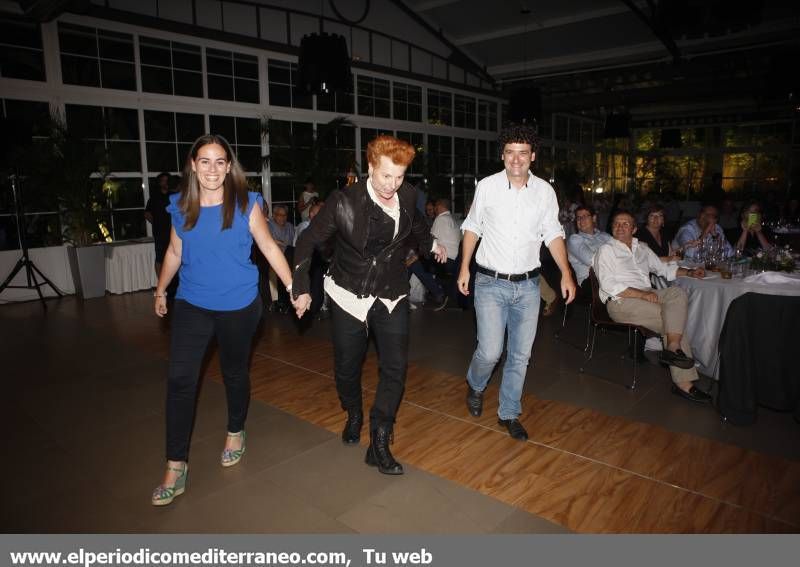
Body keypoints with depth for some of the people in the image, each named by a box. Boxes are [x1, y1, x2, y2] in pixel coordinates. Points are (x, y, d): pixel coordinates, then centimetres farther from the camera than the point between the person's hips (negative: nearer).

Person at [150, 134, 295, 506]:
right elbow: (174, 252, 13)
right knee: (180, 380, -6)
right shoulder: (181, 207, 0)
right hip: (191, 305, 2)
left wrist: (293, 287, -8)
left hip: (238, 306, -1)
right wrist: (160, 290, 22)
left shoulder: (246, 205, -7)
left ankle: (235, 432, 41)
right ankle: (176, 467, 6)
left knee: (235, 373, 15)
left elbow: (269, 246, -3)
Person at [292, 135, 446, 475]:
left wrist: (431, 244, 27)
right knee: (347, 367, 12)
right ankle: (354, 415, 44)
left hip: (391, 297, 3)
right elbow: (307, 242, -8)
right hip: (350, 297, -2)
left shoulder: (407, 196, -6)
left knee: (395, 368, -4)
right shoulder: (344, 202, -18)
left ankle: (379, 444, 9)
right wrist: (301, 288, -10)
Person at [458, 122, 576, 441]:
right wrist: (464, 268, 1)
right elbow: (472, 228, 5)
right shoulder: (487, 186, -4)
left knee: (520, 355, 9)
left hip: (528, 285, 3)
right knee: (490, 352, -6)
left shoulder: (545, 191, 1)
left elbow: (553, 235, 7)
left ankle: (509, 413, 27)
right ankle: (475, 385, 29)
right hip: (491, 283, -2)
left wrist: (566, 273, -4)